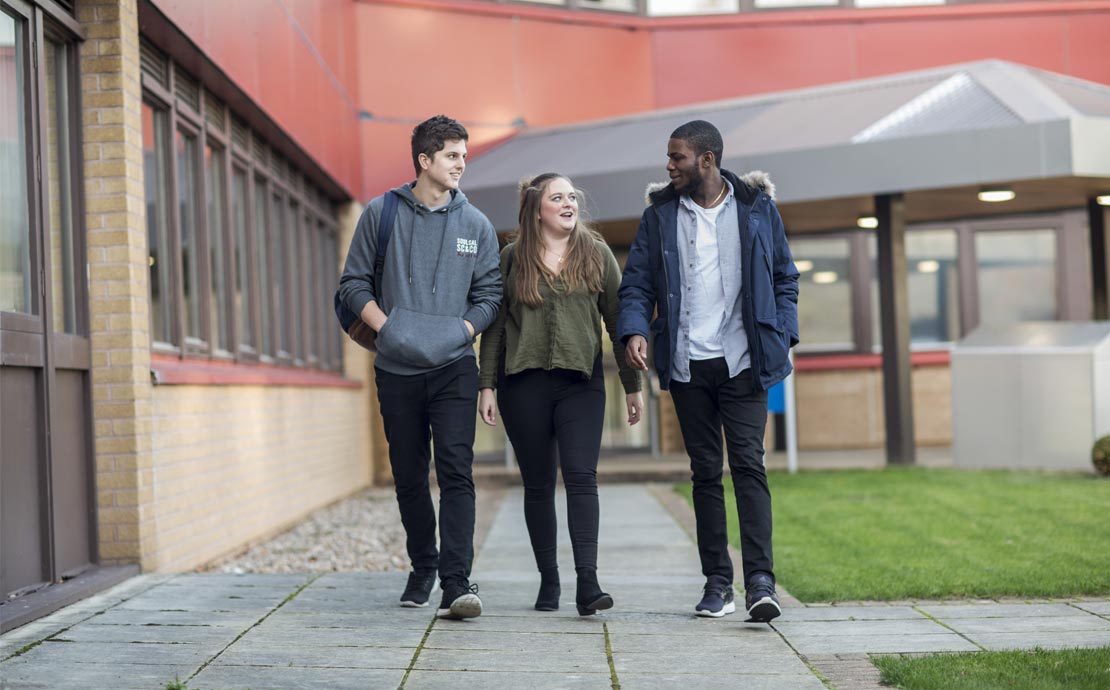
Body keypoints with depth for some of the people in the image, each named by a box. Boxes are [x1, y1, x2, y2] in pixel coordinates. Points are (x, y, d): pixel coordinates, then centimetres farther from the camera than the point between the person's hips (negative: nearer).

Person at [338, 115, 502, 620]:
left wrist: (459, 332, -9)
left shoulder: (475, 225, 7)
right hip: (397, 369, 1)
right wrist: (386, 327, -9)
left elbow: (489, 294, 8)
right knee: (409, 477, 9)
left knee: (456, 472, -13)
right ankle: (423, 568, 27)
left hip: (454, 367, -1)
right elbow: (354, 284, 6)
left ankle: (457, 583, -18)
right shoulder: (381, 214, 4)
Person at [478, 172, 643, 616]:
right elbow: (494, 325, 8)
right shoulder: (512, 259, 6)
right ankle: (548, 580, 15)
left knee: (581, 477, -13)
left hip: (580, 383, -1)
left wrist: (632, 384, 7)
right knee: (537, 484, 6)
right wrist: (486, 384, 1)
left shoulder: (596, 255, 7)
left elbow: (617, 321, 9)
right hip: (523, 384, 1)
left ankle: (587, 583, -19)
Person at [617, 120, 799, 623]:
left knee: (748, 465, -10)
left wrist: (782, 335, -2)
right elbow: (636, 283, 7)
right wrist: (634, 329, -12)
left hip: (743, 362, -2)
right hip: (687, 364, 2)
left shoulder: (757, 208, 5)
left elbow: (785, 278, 11)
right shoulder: (659, 215, 8)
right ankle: (717, 582, 11)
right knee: (705, 471, 6)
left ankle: (760, 582, -13)